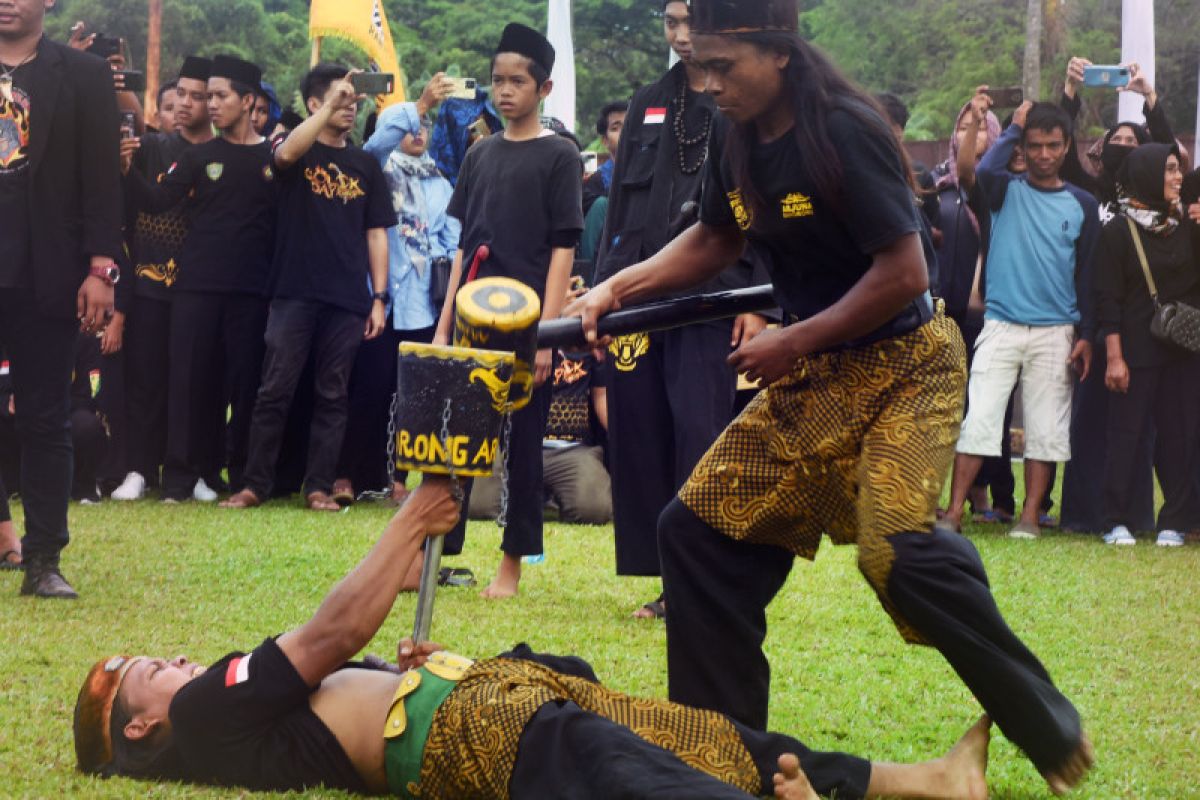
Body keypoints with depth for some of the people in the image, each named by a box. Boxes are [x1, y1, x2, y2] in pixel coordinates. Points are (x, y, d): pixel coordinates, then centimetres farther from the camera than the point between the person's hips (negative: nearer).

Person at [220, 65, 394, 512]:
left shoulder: (365, 165, 13)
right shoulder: (299, 153, 4)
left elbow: (376, 234, 12)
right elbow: (286, 153, -22)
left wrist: (379, 298, 5)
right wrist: (332, 105, -24)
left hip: (347, 300, 3)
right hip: (295, 293, -3)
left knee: (332, 397, 4)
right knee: (275, 390, -4)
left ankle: (319, 487, 8)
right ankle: (256, 483, 1)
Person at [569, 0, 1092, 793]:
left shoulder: (844, 134, -21)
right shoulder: (740, 146, 2)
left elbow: (903, 273, -23)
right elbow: (714, 241, 21)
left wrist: (794, 342, -17)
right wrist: (616, 289, 8)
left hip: (905, 364, -9)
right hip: (813, 375, 9)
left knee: (895, 546, -27)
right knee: (700, 528, 5)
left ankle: (1051, 730, -12)